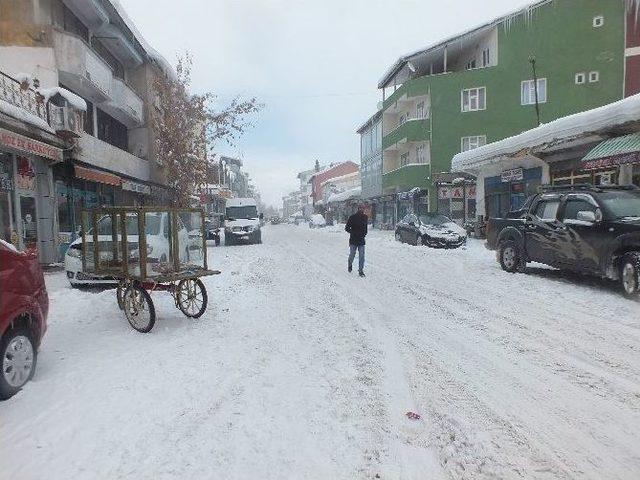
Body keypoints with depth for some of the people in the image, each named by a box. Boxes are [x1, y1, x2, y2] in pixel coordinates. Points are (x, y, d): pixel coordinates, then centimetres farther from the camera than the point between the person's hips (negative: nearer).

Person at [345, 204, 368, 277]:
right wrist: (353, 233, -13)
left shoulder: (365, 217, 7)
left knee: (361, 256, -2)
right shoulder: (352, 217, -6)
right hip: (353, 240, -3)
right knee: (352, 255, 4)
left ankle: (361, 270, 6)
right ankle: (350, 265, 34)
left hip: (361, 240, 3)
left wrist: (364, 233, 8)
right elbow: (347, 228, -3)